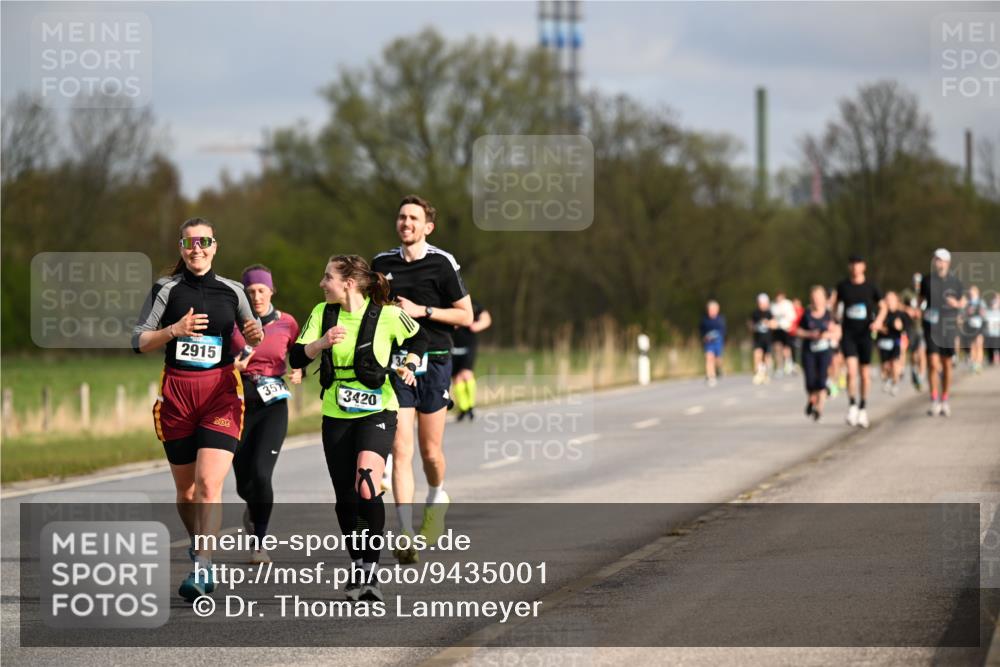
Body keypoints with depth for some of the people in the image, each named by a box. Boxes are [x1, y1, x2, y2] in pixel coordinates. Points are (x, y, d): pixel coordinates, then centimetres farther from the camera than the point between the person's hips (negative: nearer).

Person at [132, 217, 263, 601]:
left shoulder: (231, 291, 8)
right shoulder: (166, 289, 4)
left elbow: (253, 333, 22)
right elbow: (139, 341, 0)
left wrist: (255, 334, -1)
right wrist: (174, 330, -17)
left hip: (221, 390, -1)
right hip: (177, 391, 1)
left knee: (208, 483, -17)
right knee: (185, 488, 9)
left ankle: (201, 568, -22)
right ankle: (199, 543, 34)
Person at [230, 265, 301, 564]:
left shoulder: (287, 323, 1)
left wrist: (299, 372, -7)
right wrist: (231, 369, -15)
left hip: (273, 406, -1)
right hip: (240, 402, 1)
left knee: (260, 473, -18)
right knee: (244, 484, 2)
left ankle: (259, 543, -6)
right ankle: (254, 507, 41)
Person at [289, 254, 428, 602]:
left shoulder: (387, 315, -8)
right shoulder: (323, 313, 1)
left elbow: (418, 338, 12)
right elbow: (296, 358, -6)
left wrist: (409, 365, -5)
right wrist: (322, 343, -23)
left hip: (377, 412, -4)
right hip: (336, 416, 4)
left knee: (366, 488, -25)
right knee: (345, 499, 7)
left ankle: (370, 569, -17)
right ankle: (358, 568, 26)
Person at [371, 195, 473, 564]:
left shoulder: (442, 263, -4)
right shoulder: (382, 263, 8)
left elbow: (465, 315, -3)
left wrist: (422, 311, -12)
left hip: (433, 362, -2)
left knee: (431, 451, 4)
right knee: (400, 450, -9)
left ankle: (437, 497, 38)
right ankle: (406, 533, -13)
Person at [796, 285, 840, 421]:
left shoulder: (829, 315, -1)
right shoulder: (807, 315, -1)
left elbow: (838, 333, 4)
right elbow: (798, 331, 2)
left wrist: (830, 334, -17)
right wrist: (810, 334, -14)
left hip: (824, 350, -1)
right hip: (809, 351, 1)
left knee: (821, 378, -13)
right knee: (810, 380, -1)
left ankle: (819, 408, -13)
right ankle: (811, 400, 29)